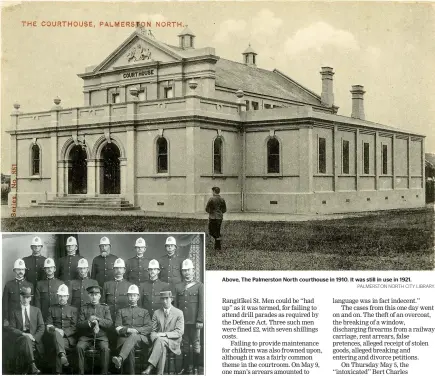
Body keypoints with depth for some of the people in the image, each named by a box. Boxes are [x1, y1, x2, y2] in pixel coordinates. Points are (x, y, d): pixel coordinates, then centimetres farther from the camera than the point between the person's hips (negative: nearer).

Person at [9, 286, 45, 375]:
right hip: (21, 338, -1)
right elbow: (12, 328, 5)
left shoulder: (36, 310, 17)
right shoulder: (15, 312, 16)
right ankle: (33, 366, -47)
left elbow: (41, 327, 8)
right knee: (27, 339, -36)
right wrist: (23, 334, -14)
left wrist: (34, 337, -10)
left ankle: (29, 367, -29)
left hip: (35, 339, 1)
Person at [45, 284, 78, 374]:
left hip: (68, 338, -1)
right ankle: (62, 355, -58)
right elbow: (48, 325, 12)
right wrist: (53, 328, -14)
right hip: (54, 336, 1)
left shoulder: (73, 310, 17)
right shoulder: (52, 309, 21)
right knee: (56, 333, -38)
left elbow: (74, 327, 5)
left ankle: (58, 371, -38)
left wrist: (64, 332, -14)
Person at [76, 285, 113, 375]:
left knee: (105, 348, -31)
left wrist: (98, 320, -14)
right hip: (86, 336, 1)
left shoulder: (105, 308, 12)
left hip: (101, 336, -1)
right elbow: (79, 325, 2)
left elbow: (110, 323, 0)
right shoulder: (84, 309, 13)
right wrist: (89, 322, -16)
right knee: (79, 347, -29)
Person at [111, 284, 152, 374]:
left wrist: (136, 330, -9)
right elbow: (117, 328, 11)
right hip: (125, 338, 1)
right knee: (131, 347, -38)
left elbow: (149, 328, 11)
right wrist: (127, 330, -10)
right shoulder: (121, 311, 26)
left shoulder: (144, 312, 26)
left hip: (141, 338, -1)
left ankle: (120, 358, -61)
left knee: (134, 336, -40)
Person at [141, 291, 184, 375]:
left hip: (173, 342, -3)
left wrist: (164, 334, -19)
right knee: (162, 347, -35)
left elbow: (179, 332, -6)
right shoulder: (156, 313, 13)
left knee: (160, 339, -35)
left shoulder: (178, 313, 2)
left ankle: (150, 368, -44)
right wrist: (155, 338, -14)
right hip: (159, 341, 3)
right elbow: (153, 331, 11)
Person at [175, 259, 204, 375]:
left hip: (194, 321, -3)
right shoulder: (178, 287, 11)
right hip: (182, 321, 3)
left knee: (196, 345, 2)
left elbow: (202, 305, -3)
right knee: (185, 345, 8)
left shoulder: (199, 286, 1)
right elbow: (176, 305, 11)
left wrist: (200, 321, -10)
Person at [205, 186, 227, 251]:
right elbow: (224, 210, 8)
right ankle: (217, 246, 14)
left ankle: (218, 239, -20)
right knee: (217, 232, 13)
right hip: (220, 218, 5)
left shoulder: (211, 199, -13)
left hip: (213, 218, -5)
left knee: (211, 232, 6)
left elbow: (207, 209, -8)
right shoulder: (222, 199, 2)